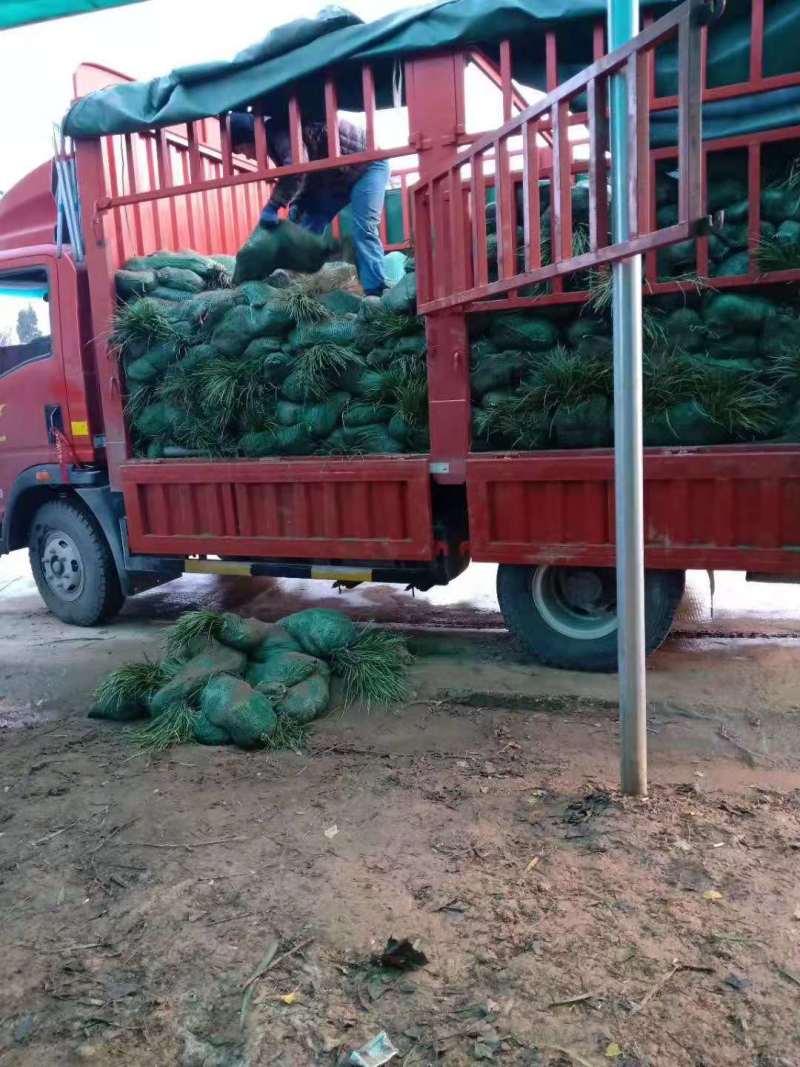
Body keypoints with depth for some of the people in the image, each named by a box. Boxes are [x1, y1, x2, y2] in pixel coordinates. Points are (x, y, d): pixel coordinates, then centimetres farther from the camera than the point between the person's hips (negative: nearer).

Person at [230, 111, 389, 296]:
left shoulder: (278, 130, -26)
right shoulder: (274, 140, 3)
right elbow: (308, 176, 7)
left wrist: (272, 207, -40)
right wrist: (296, 205, -11)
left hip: (367, 164, -10)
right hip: (337, 174, 10)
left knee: (363, 230, -23)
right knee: (307, 230, 5)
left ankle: (375, 294, -24)